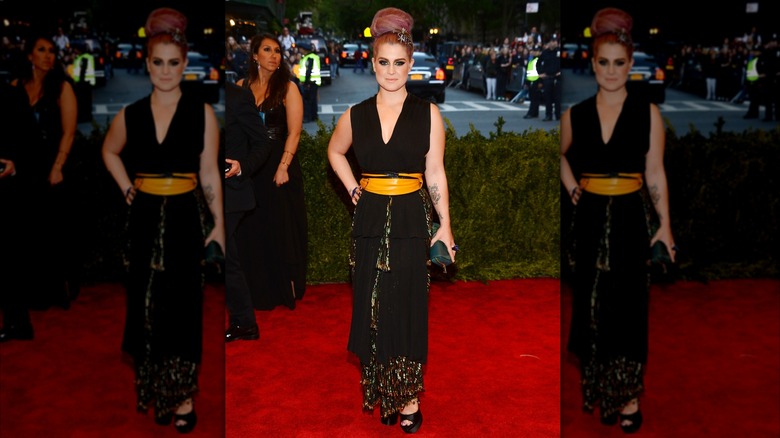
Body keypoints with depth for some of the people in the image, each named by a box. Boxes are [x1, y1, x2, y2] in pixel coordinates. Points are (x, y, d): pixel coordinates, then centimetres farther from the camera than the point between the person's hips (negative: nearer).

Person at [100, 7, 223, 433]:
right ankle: (155, 392, 23)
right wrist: (126, 189, 9)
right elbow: (110, 152, 22)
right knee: (147, 307, 8)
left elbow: (209, 172, -3)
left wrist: (219, 224, -6)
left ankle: (183, 396, 15)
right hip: (145, 219, 3)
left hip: (186, 218, -2)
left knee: (184, 308, 3)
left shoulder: (202, 113, -4)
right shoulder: (130, 115, 3)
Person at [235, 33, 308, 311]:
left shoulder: (288, 87, -3)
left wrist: (283, 167, -16)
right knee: (251, 231, 9)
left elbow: (294, 131, -8)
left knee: (282, 230, 4)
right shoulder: (241, 87, 6)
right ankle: (258, 291, 23)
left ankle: (286, 291, 18)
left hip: (280, 166, -3)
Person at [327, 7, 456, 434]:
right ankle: (383, 392, 22)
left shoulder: (427, 113, -1)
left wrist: (445, 225, -4)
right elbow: (335, 151, 23)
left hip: (411, 221, -2)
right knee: (373, 308, 7)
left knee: (409, 309, 3)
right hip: (370, 220, 2)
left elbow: (435, 171, -1)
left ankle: (409, 395, 16)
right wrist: (351, 188, 10)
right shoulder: (356, 115, 4)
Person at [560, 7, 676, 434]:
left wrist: (665, 224, -7)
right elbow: (562, 156, 21)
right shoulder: (574, 115, 2)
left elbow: (655, 172, -2)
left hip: (632, 219, -2)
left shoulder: (648, 113, -2)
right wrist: (572, 189, 7)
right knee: (591, 306, 6)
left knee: (629, 307, 3)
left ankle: (628, 396, 14)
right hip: (590, 219, 2)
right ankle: (598, 389, 22)